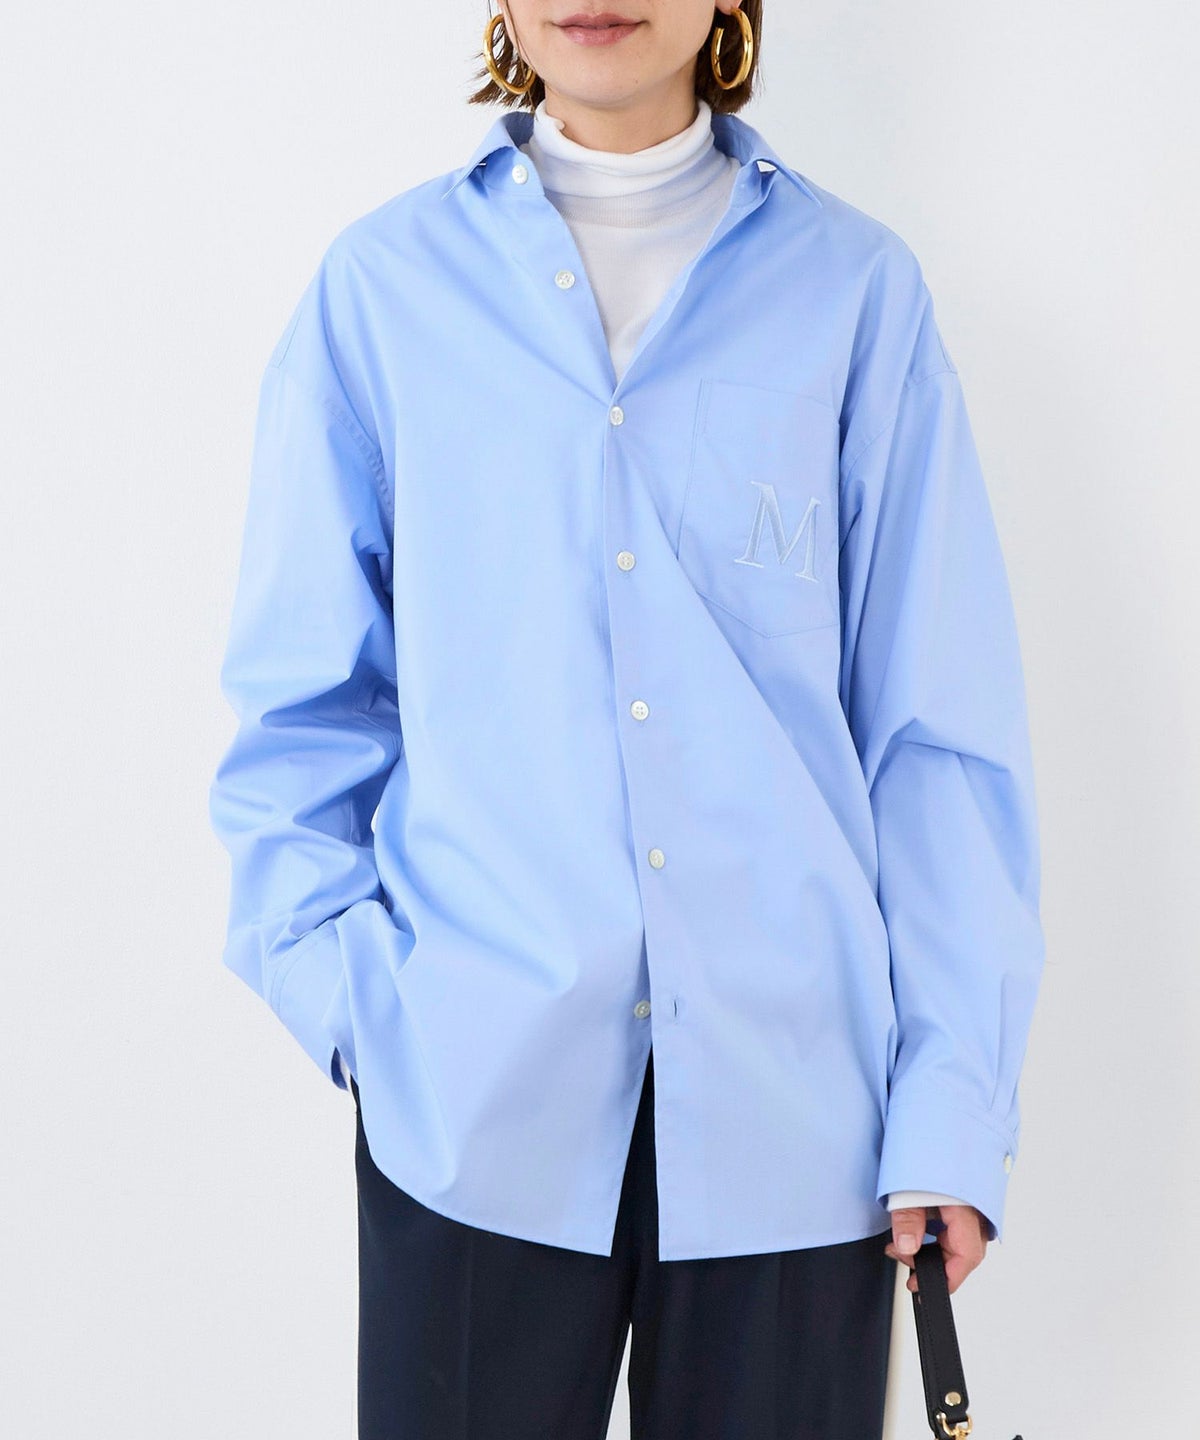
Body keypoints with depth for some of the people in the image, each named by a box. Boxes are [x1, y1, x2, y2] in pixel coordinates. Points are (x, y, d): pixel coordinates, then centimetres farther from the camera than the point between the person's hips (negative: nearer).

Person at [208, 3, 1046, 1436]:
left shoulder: (853, 288, 3)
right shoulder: (384, 282, 3)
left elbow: (939, 725, 1)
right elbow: (302, 698, 6)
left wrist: (952, 1102, -4)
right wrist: (345, 984, -7)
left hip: (791, 1098, 0)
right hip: (473, 1088, 0)